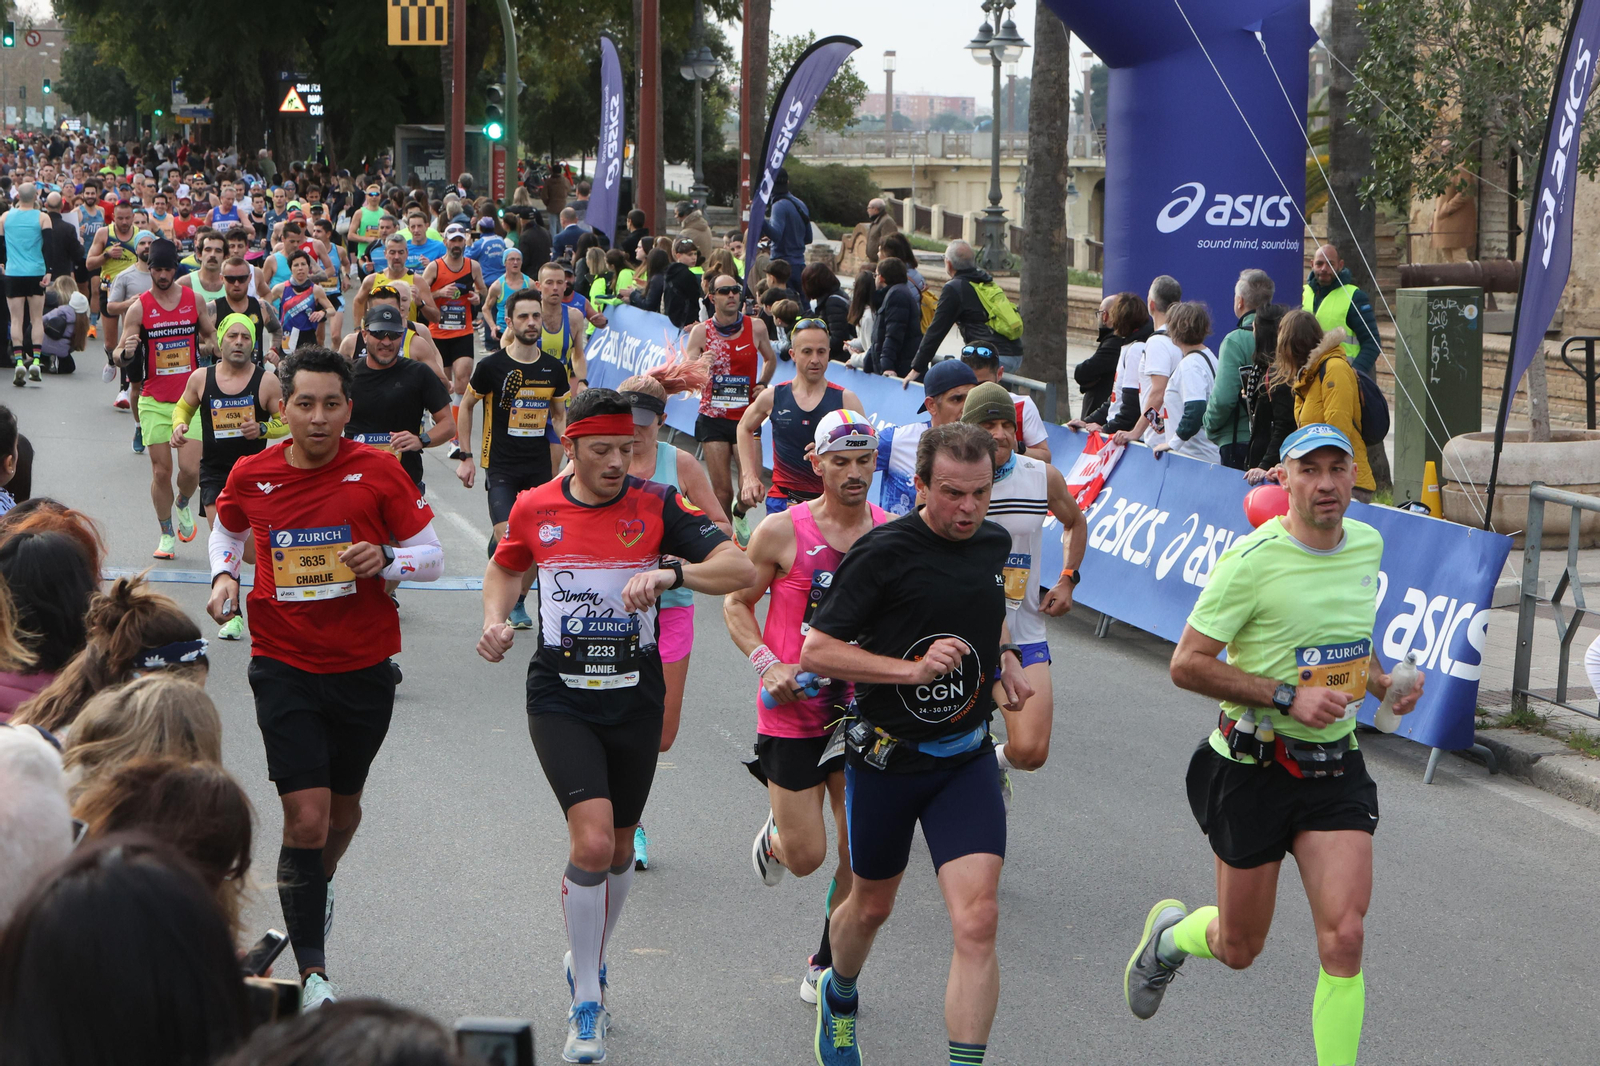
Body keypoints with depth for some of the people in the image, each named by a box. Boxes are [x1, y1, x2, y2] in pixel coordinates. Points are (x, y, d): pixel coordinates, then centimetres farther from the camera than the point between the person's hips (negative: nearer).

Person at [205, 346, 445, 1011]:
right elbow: (226, 531, 19)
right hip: (284, 666, -1)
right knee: (306, 817, -11)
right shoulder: (250, 476, -3)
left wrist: (386, 560, -21)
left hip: (364, 666, 1)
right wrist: (225, 575, 0)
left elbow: (432, 556, -1)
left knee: (344, 805, 19)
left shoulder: (378, 471, -7)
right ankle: (312, 975, -1)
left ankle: (317, 885, 53)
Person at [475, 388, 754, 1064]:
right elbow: (504, 568, 21)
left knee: (619, 847, 14)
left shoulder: (656, 505, -6)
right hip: (560, 698, -1)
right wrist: (494, 621, 2)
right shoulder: (534, 509, -1)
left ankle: (588, 964, 43)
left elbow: (741, 569, -15)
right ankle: (585, 1006, -4)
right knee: (592, 842, -18)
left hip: (635, 699, 1)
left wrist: (670, 572, -31)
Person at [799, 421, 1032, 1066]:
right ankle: (839, 999, 51)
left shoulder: (994, 544, 3)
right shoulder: (885, 552, -16)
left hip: (966, 758, 3)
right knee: (871, 906, 19)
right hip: (886, 758, -3)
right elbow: (816, 652, -18)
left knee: (977, 920, -14)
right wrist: (914, 668, -26)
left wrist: (1005, 659, 7)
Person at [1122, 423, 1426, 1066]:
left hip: (1337, 766, 4)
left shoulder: (1368, 545, 4)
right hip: (1254, 767, -4)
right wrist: (1288, 697, -21)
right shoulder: (1252, 559, -16)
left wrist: (1380, 679, 4)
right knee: (1239, 950, 9)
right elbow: (1186, 664, -15)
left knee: (1344, 937, -12)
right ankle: (1170, 932, 44)